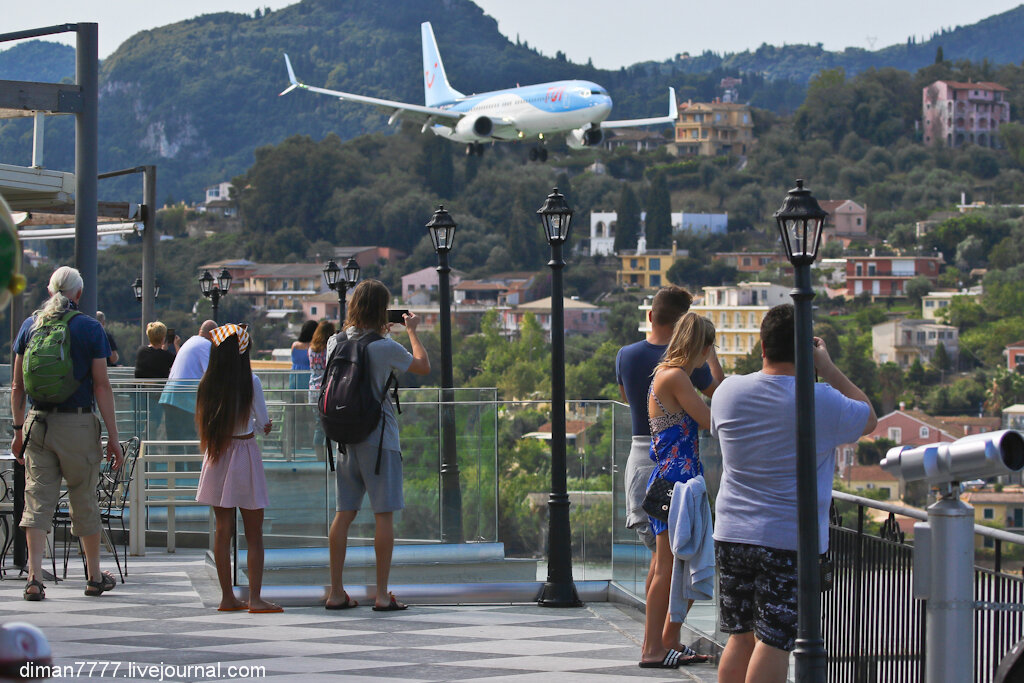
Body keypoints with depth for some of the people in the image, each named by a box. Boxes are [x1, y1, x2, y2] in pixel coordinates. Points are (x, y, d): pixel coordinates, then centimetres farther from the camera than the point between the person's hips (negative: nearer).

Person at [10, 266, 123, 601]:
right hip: (78, 422, -2)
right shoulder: (90, 328, -3)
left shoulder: (30, 325, 7)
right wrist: (113, 436, -4)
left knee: (37, 500, 3)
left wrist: (19, 429, 15)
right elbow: (101, 386, -6)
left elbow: (17, 385, 8)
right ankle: (94, 576, 21)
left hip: (37, 423, 2)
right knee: (84, 500, 9)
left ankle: (34, 577, -7)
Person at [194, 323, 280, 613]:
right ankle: (255, 597, 0)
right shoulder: (251, 381, -11)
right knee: (254, 533, 3)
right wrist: (262, 425, 16)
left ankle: (227, 596, 12)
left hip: (217, 456, 4)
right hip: (245, 452, -4)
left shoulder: (207, 383, -1)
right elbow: (263, 422, -6)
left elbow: (202, 420, 7)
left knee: (223, 530, 9)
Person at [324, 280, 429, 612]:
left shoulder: (336, 342, 3)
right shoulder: (385, 348, -13)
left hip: (346, 437, 6)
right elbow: (423, 367, 2)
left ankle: (336, 592, 11)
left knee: (344, 513, 9)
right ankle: (382, 594, 0)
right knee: (383, 514, -1)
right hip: (379, 438, -6)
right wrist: (412, 331, 14)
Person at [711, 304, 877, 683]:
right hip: (791, 540, -4)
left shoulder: (728, 391, 0)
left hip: (732, 535, 5)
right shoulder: (822, 401, -11)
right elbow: (869, 418, 8)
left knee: (740, 637, 13)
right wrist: (827, 369, 11)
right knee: (774, 642, -2)